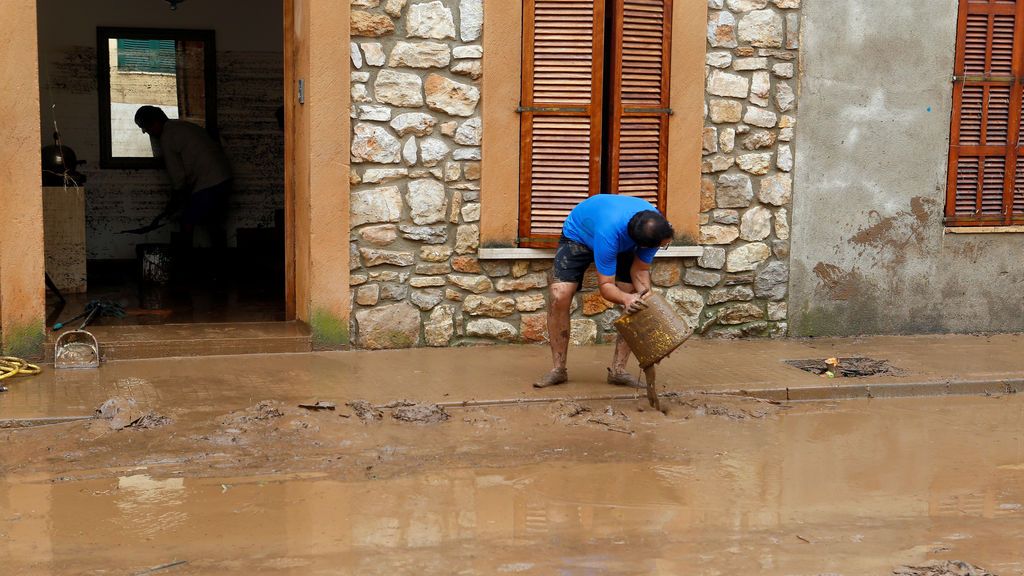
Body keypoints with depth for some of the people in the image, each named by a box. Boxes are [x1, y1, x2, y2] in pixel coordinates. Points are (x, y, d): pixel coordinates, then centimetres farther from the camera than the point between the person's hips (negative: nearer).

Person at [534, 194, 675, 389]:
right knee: (559, 296, -23)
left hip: (622, 244, 4)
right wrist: (625, 298, -56)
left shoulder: (656, 226, -30)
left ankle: (618, 369, -3)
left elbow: (640, 270, -17)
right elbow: (605, 285, -36)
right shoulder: (610, 230, -46)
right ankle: (559, 369, -10)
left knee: (635, 305, -13)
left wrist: (644, 293, -37)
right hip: (578, 234, -4)